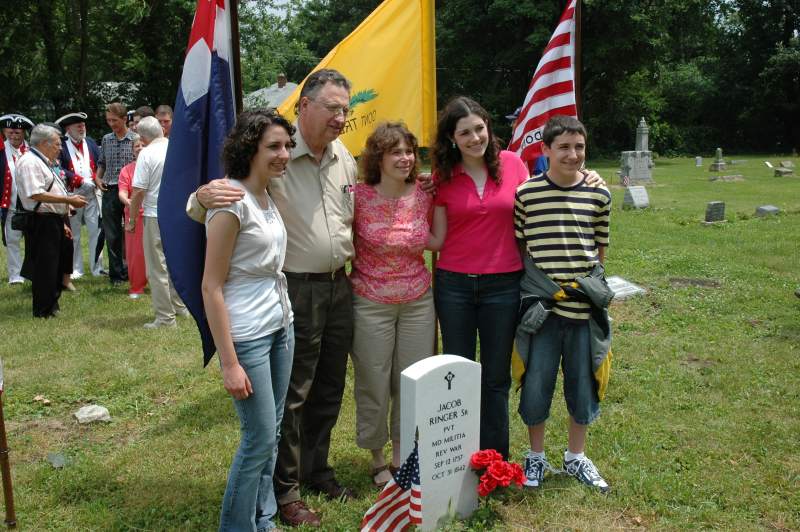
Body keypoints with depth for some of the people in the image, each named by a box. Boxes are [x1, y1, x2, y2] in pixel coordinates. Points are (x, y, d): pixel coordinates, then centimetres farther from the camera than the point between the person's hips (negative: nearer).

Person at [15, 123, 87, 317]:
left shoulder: (45, 162, 20)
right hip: (41, 223, -11)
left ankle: (52, 304, 30)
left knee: (58, 263, 17)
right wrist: (69, 200, -22)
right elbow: (36, 194, -26)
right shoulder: (30, 162, -14)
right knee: (44, 267, -4)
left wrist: (62, 222, 22)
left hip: (54, 222, 11)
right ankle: (43, 311, 6)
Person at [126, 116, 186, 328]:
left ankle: (165, 317, 6)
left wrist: (131, 220, -4)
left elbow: (138, 192, -13)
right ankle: (180, 306, 28)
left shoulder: (147, 154, -12)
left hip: (156, 216, -6)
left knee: (158, 268, 3)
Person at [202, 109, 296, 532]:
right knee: (260, 438, 1)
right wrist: (229, 363, -18)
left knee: (272, 433, 15)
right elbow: (211, 287, -17)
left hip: (281, 327, 8)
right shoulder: (231, 202, -17)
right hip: (248, 336, -8)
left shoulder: (267, 198, 7)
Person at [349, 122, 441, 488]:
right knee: (374, 384, 8)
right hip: (371, 303, -3)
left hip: (418, 302, 3)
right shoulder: (359, 196, -12)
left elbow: (437, 242, 9)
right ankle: (378, 461, 30)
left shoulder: (424, 195, -1)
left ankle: (402, 455, 31)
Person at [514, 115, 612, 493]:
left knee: (583, 385, 13)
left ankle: (576, 457, 33)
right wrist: (536, 286, -3)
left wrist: (591, 283, 4)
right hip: (542, 307, -2)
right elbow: (519, 248, 2)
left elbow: (600, 249, 11)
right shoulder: (527, 193, -5)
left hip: (584, 306, 2)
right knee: (536, 386, 7)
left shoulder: (598, 195, 1)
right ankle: (536, 457, 28)